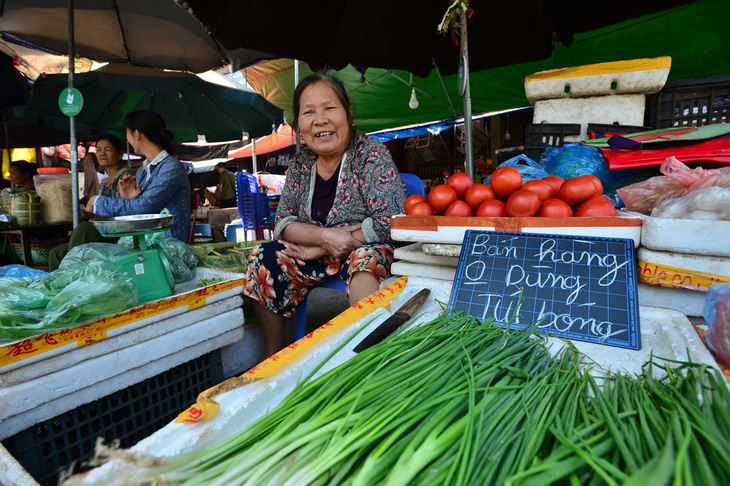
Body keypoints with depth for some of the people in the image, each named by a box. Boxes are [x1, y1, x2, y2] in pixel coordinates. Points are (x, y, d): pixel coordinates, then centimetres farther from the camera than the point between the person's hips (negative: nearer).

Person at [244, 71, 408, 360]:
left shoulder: (371, 154, -12)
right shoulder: (301, 164, 4)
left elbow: (390, 223, -22)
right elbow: (282, 222, 2)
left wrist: (319, 248, -17)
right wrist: (324, 236, -20)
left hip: (368, 250, -5)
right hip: (316, 255, 6)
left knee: (364, 259, -37)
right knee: (262, 259, -10)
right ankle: (274, 350, 3)